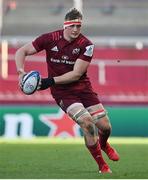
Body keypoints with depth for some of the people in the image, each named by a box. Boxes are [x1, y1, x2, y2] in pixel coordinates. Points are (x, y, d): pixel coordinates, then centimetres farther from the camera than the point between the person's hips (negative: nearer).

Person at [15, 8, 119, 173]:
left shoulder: (86, 45, -11)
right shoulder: (50, 39, -10)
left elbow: (76, 74, -16)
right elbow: (21, 51, -4)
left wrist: (51, 81, -24)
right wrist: (21, 72, -21)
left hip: (83, 88, 2)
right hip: (62, 92, -2)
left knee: (105, 126, -2)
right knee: (87, 123, -22)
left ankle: (103, 145, 39)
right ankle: (102, 166, -5)